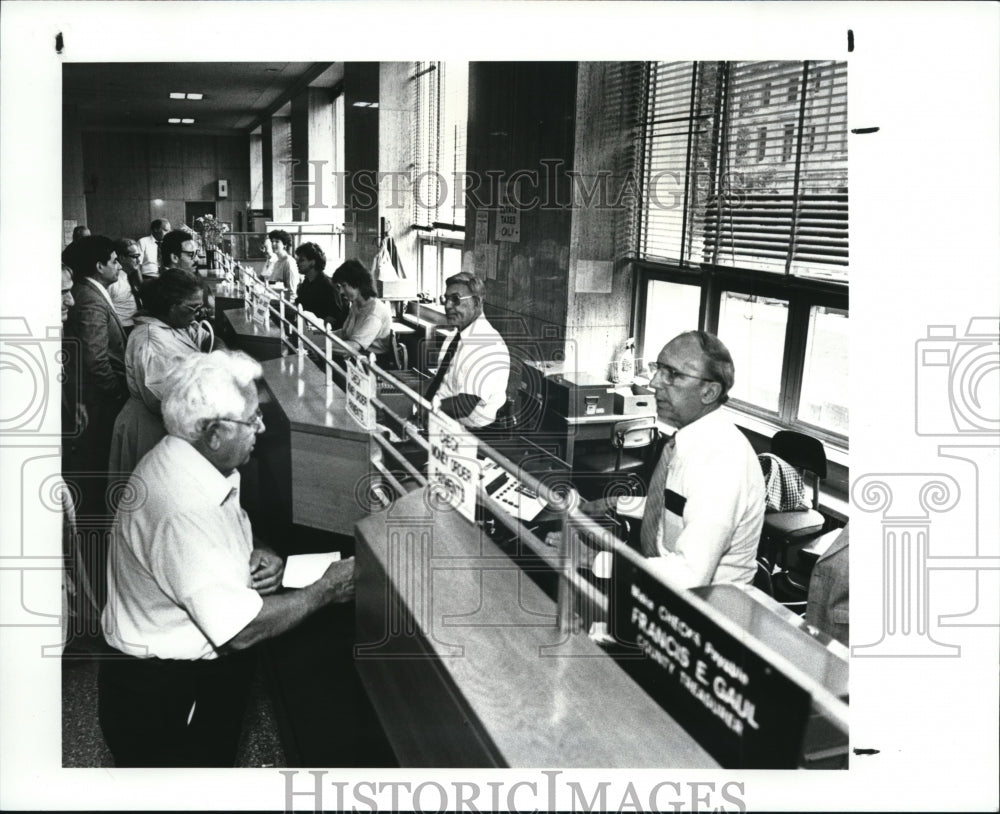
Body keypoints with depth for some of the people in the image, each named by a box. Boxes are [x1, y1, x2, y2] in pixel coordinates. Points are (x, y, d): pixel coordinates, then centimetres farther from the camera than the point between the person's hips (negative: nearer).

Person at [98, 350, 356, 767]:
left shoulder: (183, 460, -4)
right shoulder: (183, 512, -34)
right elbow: (241, 631, -32)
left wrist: (255, 554, -6)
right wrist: (327, 589, -21)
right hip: (163, 699, -8)